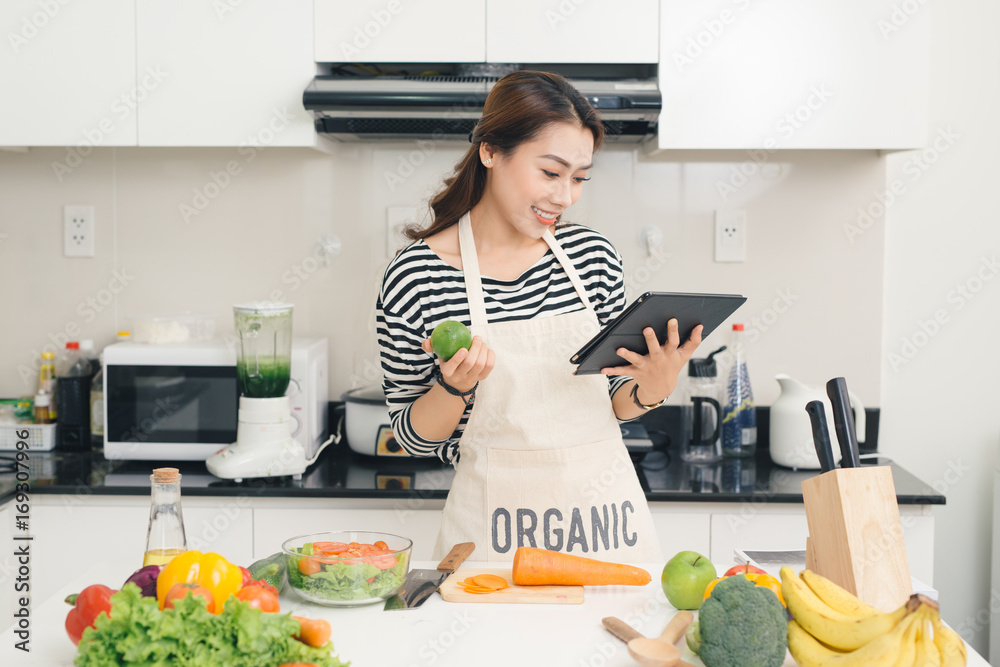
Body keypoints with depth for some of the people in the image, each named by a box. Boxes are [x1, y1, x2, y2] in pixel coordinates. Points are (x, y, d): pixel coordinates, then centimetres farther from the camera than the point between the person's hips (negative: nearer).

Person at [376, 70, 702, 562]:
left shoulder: (593, 257, 1)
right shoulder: (414, 277, -10)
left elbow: (615, 403, 11)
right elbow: (415, 438, -2)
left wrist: (653, 389, -10)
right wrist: (454, 386, -20)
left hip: (604, 512, 3)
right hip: (498, 530, -3)